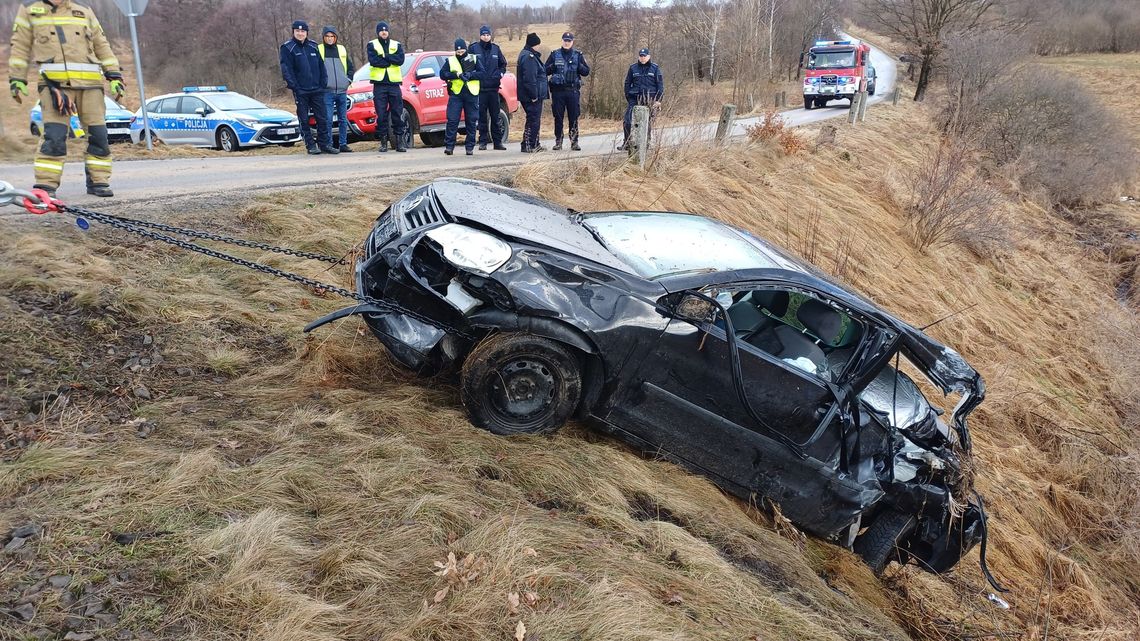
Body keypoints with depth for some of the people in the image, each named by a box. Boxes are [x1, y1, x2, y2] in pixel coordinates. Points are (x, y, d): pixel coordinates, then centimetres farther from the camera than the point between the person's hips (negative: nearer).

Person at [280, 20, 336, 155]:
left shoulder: (313, 47, 11)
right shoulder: (288, 48, 0)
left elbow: (321, 66, 12)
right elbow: (286, 69, -5)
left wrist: (323, 83, 2)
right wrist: (293, 86, -13)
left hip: (317, 90, 3)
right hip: (300, 91, -3)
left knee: (322, 118, 3)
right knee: (304, 120, 2)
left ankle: (325, 144, 9)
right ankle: (310, 145, 8)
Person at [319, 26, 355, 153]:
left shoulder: (342, 50, 13)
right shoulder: (318, 50, 2)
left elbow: (351, 67, 20)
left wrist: (348, 79, 8)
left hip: (342, 91, 4)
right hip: (326, 91, -4)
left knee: (343, 119, 7)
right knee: (328, 119, -9)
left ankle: (343, 144, 13)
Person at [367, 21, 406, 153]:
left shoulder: (397, 45, 14)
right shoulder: (372, 45, 9)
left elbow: (400, 60, -6)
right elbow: (373, 61, -9)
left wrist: (384, 57, -11)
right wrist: (391, 60, -6)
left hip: (394, 83, 1)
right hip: (379, 84, -1)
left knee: (397, 114, 0)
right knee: (381, 115, -1)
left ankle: (399, 142, 5)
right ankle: (383, 142, 5)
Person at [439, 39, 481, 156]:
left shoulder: (474, 59, 8)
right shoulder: (450, 61, 9)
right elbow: (442, 74, -1)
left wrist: (470, 75, -15)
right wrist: (456, 74, -14)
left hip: (471, 94, 0)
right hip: (456, 94, 0)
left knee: (472, 122, 3)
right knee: (452, 120, -6)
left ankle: (470, 146, 11)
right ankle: (449, 146, -2)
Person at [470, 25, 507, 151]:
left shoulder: (495, 48, 10)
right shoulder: (474, 48, 1)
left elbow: (503, 64, 19)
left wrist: (500, 73, 4)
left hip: (493, 87, 2)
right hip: (480, 87, -2)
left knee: (495, 116, 4)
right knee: (482, 116, 1)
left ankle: (498, 141, 9)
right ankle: (483, 141, 7)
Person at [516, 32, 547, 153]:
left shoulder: (531, 55, 18)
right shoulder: (528, 57, -17)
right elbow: (529, 78, -23)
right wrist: (534, 95, -22)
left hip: (533, 96, 11)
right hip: (531, 96, -11)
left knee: (534, 120, 16)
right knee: (533, 120, -7)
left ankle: (535, 144, 22)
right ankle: (527, 145, -5)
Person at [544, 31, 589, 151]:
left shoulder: (578, 55, 10)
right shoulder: (554, 54, 9)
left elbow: (586, 72, 7)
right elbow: (545, 71, 8)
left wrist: (579, 66, -11)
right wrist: (553, 67, -11)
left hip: (573, 91, 0)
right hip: (558, 90, 0)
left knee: (574, 117, -1)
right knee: (558, 117, 2)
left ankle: (574, 142, 5)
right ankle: (558, 141, 10)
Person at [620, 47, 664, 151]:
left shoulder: (655, 68, 4)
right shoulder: (633, 68, 8)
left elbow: (660, 84, 4)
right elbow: (627, 83, 13)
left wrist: (658, 100, -4)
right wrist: (628, 98, 6)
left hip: (650, 99, -1)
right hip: (635, 99, 1)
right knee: (628, 121, -9)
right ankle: (627, 143, -3)